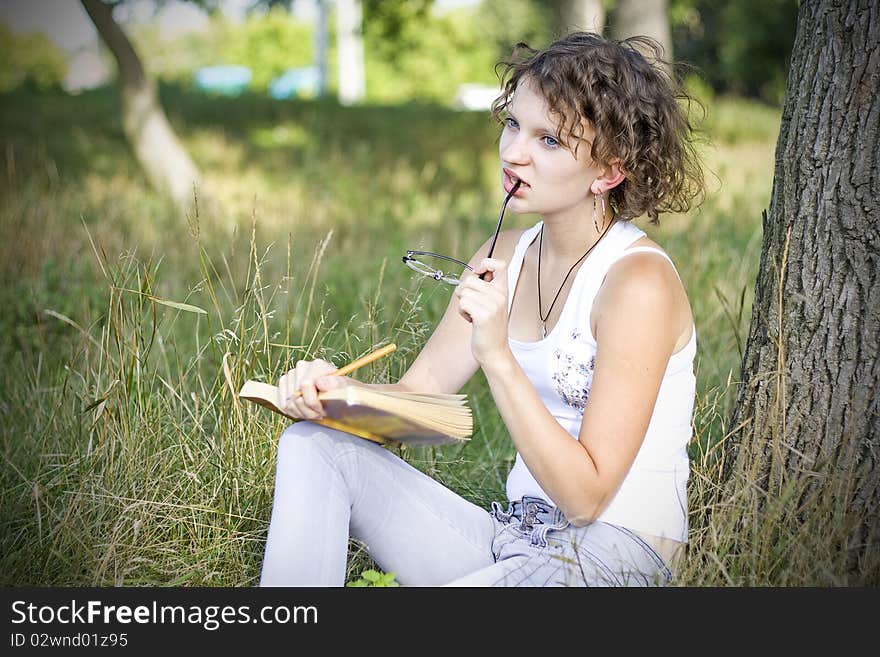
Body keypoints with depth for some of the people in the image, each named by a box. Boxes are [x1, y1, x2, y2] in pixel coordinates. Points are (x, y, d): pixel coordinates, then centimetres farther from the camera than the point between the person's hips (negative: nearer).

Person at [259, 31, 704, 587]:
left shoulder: (638, 282, -18)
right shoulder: (503, 259, 7)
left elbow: (584, 496, -21)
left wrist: (498, 356, -29)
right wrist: (336, 390, -16)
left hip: (616, 555, -8)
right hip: (512, 539, 8)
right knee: (315, 445, -6)